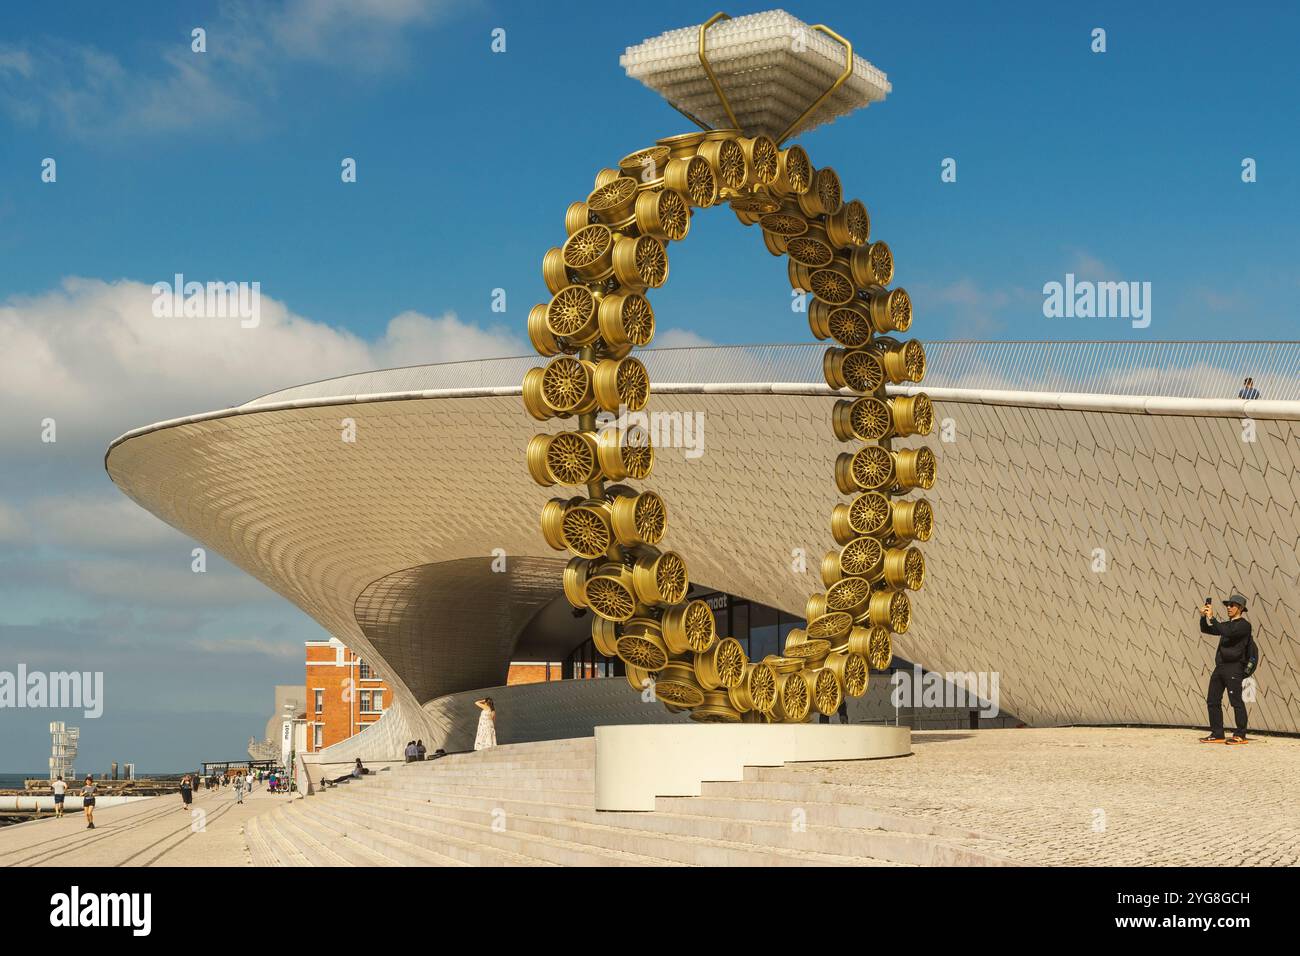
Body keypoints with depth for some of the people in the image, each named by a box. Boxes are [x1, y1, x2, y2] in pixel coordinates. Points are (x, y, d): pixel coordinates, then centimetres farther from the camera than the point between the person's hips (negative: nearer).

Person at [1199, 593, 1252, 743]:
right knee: (1212, 701, 7)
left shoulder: (1244, 625, -4)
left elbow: (1228, 633, -21)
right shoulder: (1226, 624, 21)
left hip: (1234, 668, -9)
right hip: (1220, 667, 9)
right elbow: (1206, 630, 21)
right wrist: (1203, 617, 3)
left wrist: (1212, 618, -20)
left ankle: (1240, 735, -3)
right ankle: (1217, 734, 11)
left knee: (1236, 701, -8)